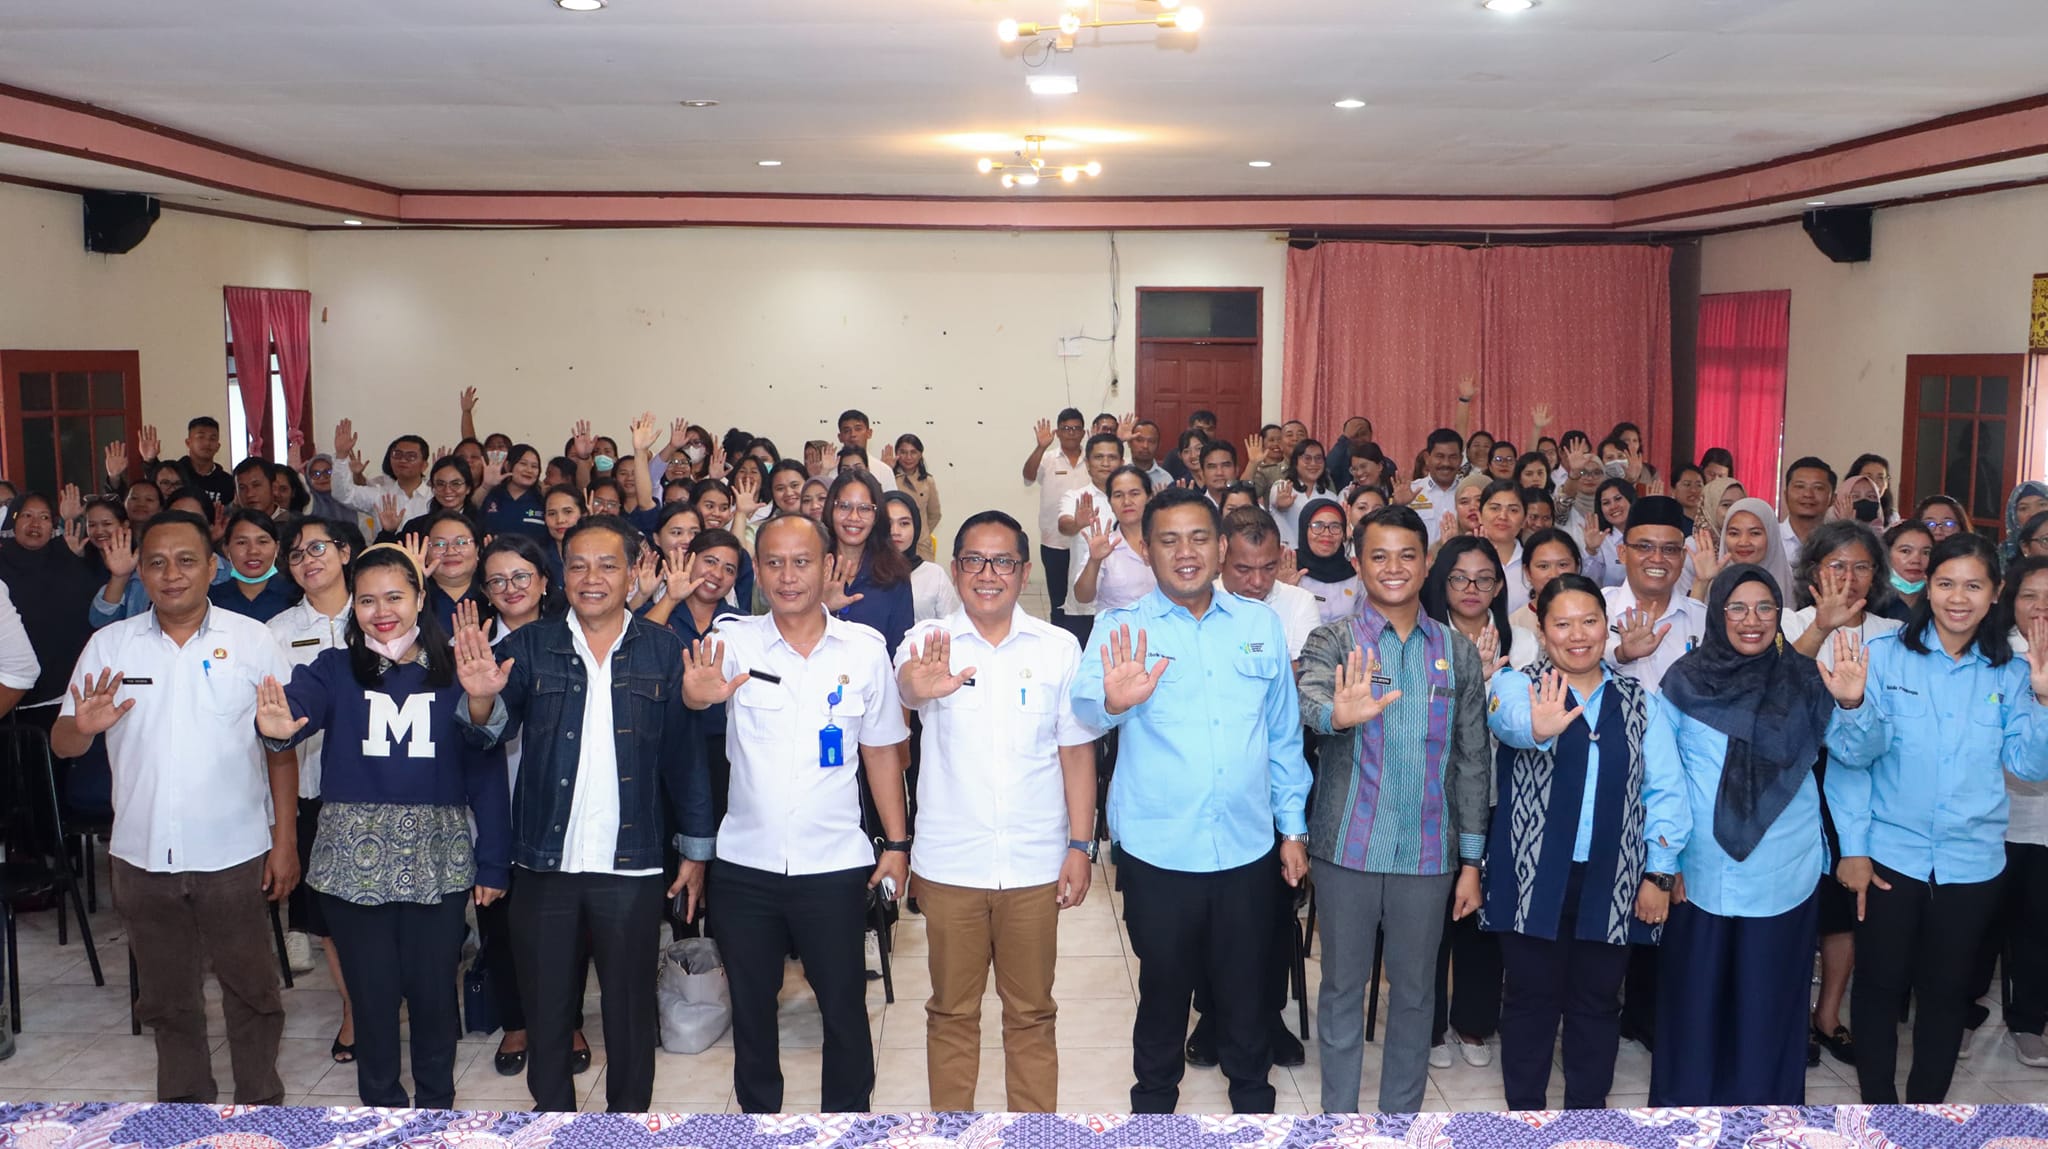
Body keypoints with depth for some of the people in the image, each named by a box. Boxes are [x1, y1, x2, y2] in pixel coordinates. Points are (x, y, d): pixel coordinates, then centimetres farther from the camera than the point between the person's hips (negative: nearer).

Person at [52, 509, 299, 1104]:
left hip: (233, 854, -2)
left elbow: (281, 747, -1)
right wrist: (82, 727, -23)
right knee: (167, 995, 17)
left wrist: (285, 838, -4)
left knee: (251, 989, 8)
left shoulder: (253, 641, -3)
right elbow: (61, 743, 1)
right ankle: (185, 1105, 33)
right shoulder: (107, 646, 1)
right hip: (141, 855, 2)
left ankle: (262, 1105, 24)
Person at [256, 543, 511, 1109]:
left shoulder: (454, 673, 0)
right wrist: (277, 726, -46)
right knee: (373, 993, 10)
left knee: (434, 989, 9)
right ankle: (381, 1101, 31)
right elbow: (299, 700, -21)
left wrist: (492, 864, -3)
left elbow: (486, 770, 0)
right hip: (355, 859, 0)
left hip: (438, 860, 0)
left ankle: (436, 1102, 31)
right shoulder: (336, 670, 1)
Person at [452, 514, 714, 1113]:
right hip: (545, 863, 1)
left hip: (631, 867, -1)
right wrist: (481, 699, -32)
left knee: (631, 1009, 11)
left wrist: (696, 849, 3)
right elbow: (493, 730, -9)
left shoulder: (663, 649, 1)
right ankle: (552, 1116, 31)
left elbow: (686, 754, 3)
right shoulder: (529, 646, 3)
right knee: (546, 1009, 13)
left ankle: (629, 1115, 29)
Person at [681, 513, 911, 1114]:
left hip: (834, 863, 0)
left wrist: (896, 843, 3)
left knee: (844, 1007, 9)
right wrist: (699, 693, -51)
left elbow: (881, 750, 6)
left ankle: (847, 1114, 29)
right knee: (750, 1008, 15)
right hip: (745, 863, 1)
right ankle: (758, 1112, 34)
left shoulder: (866, 648, -2)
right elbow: (698, 686, -27)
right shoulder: (735, 641, -5)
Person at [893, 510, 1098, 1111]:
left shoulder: (1058, 648, 0)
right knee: (952, 1011, 13)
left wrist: (1081, 844, -2)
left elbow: (1076, 750, 3)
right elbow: (905, 684, -29)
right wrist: (917, 687, -53)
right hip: (949, 863, -1)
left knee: (1032, 1012, 14)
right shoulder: (927, 642, -5)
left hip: (1035, 864, 1)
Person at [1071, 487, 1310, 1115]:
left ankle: (1253, 1098, 37)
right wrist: (1111, 700, -47)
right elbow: (1085, 704, -25)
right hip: (1158, 850, -2)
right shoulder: (1120, 629, -5)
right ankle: (1154, 1101, 34)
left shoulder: (1260, 623, 5)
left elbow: (1283, 732, 12)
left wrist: (1293, 826, 11)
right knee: (1163, 988, 13)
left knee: (1247, 988, 16)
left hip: (1248, 847, 2)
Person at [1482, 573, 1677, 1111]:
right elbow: (1508, 716, -29)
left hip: (1611, 881, 3)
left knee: (1597, 1001, 11)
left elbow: (1664, 791, 7)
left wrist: (1657, 875, 0)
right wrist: (1536, 727, -52)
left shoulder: (1638, 701, 8)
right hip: (1534, 878, -2)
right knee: (1531, 998, 7)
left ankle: (1588, 1108, 25)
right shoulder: (1516, 684, -3)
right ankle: (1524, 1110, 20)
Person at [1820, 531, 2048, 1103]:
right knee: (1881, 982, 7)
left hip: (1971, 860, 2)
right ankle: (1877, 1101, 24)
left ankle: (1927, 1102, 30)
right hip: (1891, 852, -2)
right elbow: (1856, 754, -11)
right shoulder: (1884, 655, -6)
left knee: (1946, 987, 14)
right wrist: (1852, 706, -30)